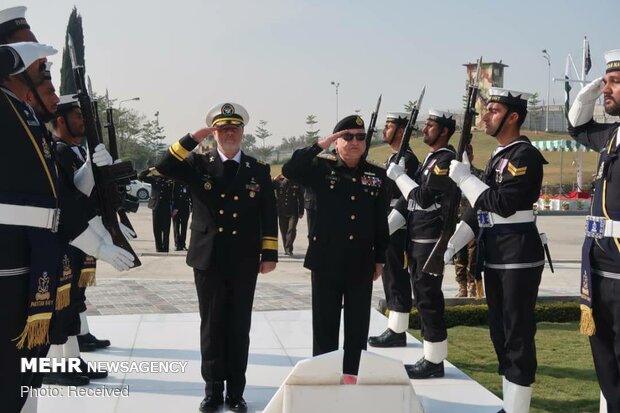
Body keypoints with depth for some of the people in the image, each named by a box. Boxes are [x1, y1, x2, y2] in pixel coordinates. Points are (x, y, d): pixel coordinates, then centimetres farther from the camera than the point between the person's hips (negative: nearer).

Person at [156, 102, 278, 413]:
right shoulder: (198, 165, 4)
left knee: (239, 328, 7)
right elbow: (164, 168, -12)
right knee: (212, 326, 7)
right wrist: (192, 139, -15)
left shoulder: (259, 171, 6)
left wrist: (269, 254, -1)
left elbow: (269, 216, 4)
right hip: (208, 260, 0)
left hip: (244, 263, 0)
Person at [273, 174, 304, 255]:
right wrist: (275, 179, -11)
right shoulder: (279, 182, 4)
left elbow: (301, 198, 6)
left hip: (293, 212, -2)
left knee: (292, 229, -14)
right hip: (282, 212, 2)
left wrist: (301, 212, 5)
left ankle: (288, 249, -9)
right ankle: (286, 249, 19)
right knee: (283, 231, 7)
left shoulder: (296, 184, 1)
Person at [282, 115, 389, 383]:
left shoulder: (377, 175, 5)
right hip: (326, 260, -2)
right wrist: (320, 145, -18)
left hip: (361, 262, 2)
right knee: (325, 321, 6)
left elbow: (381, 221, 8)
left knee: (358, 323, 8)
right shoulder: (322, 169, 0)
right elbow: (289, 171, -17)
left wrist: (380, 259, 8)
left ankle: (351, 373, 22)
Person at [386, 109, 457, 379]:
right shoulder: (429, 159, 18)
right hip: (416, 239, 10)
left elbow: (424, 198, -22)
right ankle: (431, 356, 21)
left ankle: (434, 362, 2)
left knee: (429, 300, -5)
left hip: (430, 241, -10)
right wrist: (383, 228, 10)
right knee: (422, 298, 13)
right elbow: (409, 199, 17)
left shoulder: (447, 159, -12)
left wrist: (399, 175, -11)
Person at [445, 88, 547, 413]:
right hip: (494, 257, 10)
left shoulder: (525, 154, -12)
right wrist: (452, 244, 9)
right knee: (499, 332, 15)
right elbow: (479, 206, 17)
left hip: (519, 257, -9)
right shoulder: (497, 157, 16)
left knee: (518, 335, -4)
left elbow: (504, 204, -22)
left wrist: (465, 178, -15)